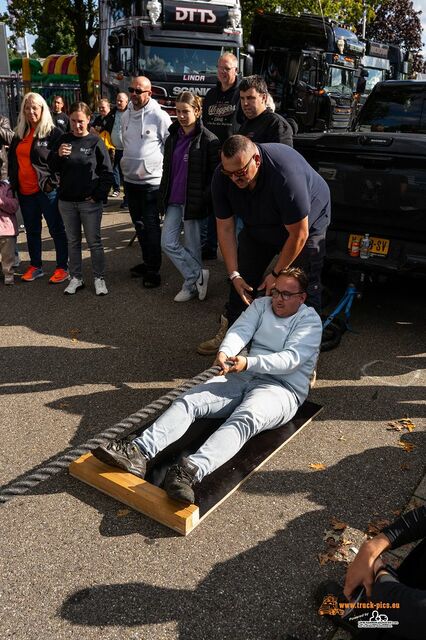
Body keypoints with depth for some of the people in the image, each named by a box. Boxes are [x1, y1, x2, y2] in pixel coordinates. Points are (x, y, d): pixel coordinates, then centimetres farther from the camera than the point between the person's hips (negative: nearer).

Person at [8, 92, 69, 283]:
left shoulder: (53, 132, -5)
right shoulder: (20, 133, 13)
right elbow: (12, 159, 20)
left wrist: (53, 182, -16)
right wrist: (13, 182, 10)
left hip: (47, 190, -6)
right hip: (25, 191, 7)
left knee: (57, 230, 2)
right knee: (32, 230, 14)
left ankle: (62, 267, 11)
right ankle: (35, 266, 26)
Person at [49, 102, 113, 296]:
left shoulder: (95, 142, -4)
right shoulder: (64, 140, 5)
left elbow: (107, 172, -3)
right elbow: (53, 167, 7)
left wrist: (97, 196, -9)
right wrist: (58, 155, -13)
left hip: (89, 202, -4)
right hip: (66, 201, 4)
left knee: (94, 242, 4)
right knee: (73, 241, 12)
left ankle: (99, 278, 15)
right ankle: (76, 278, 22)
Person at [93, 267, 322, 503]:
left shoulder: (310, 319, 3)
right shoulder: (261, 305, 18)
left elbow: (291, 359, -13)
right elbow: (240, 330, 0)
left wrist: (249, 363, -28)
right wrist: (225, 352, -24)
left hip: (283, 388, -5)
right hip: (241, 377, 6)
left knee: (243, 420, -37)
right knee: (188, 401, -18)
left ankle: (191, 471, -60)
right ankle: (139, 453, -34)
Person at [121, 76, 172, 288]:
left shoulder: (159, 116, -11)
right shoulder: (125, 116, 10)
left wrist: (162, 167, -8)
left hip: (152, 181, -7)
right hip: (130, 180, 7)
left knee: (151, 226, -5)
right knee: (139, 225, 15)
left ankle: (153, 270, 5)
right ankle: (147, 262, 30)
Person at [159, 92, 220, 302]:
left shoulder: (208, 139, -8)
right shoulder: (172, 138, 11)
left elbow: (215, 174, -9)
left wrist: (204, 200, -15)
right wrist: (163, 197, 13)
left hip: (193, 202, -6)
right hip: (174, 201, 7)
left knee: (192, 247, 4)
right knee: (168, 243, 1)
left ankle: (191, 284, 21)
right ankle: (198, 275, 13)